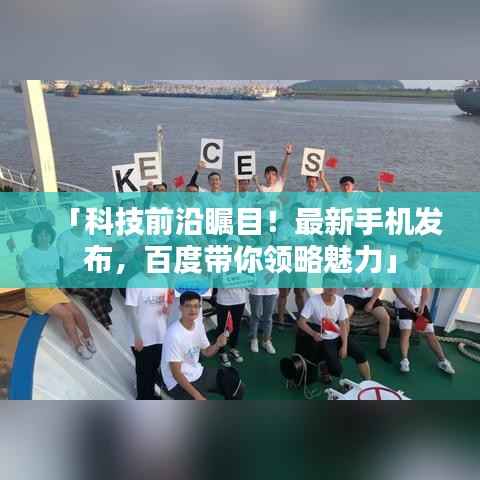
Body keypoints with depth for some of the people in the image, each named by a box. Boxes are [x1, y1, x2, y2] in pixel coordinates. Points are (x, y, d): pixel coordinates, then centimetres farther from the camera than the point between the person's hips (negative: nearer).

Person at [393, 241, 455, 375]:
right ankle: (404, 360, -21)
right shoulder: (400, 268, -9)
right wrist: (408, 304, -18)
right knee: (406, 331, -20)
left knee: (430, 333, 1)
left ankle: (442, 360, 8)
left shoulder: (424, 269, 3)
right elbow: (396, 288, -10)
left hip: (420, 305, 4)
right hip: (404, 305, -4)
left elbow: (426, 290, 6)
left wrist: (422, 306, -8)